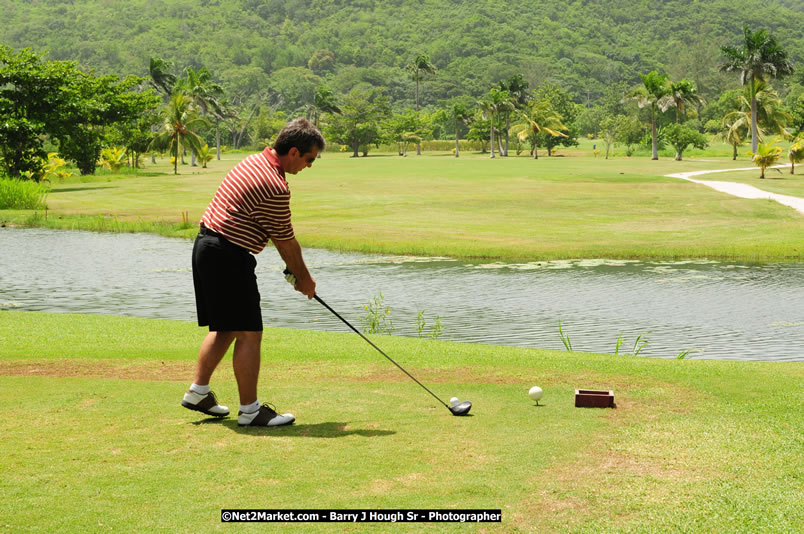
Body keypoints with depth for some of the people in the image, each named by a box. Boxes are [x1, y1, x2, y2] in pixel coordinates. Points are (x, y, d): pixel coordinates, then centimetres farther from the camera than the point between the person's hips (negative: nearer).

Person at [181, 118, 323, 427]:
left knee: (225, 328, 20)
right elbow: (286, 241, -8)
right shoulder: (276, 187, -20)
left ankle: (198, 392, 26)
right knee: (249, 333, -3)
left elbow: (278, 235, 16)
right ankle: (250, 410, 2)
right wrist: (304, 278, 8)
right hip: (229, 256, -10)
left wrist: (295, 271, 17)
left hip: (205, 246, 10)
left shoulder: (255, 162, 11)